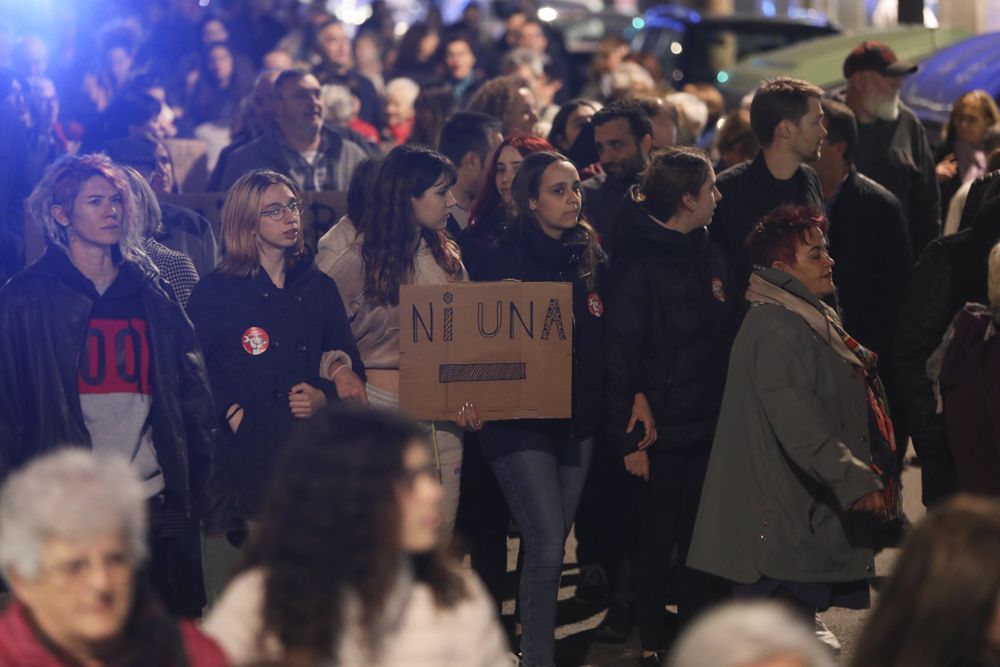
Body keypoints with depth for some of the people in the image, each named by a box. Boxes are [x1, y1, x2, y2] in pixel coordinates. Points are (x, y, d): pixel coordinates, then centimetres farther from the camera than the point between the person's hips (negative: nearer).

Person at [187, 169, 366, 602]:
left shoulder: (319, 289, 16)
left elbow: (350, 364, 16)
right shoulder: (215, 291, 5)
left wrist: (324, 396, -2)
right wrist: (231, 412, -11)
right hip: (245, 453, -3)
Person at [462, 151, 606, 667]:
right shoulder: (502, 259, -8)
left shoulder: (589, 257, 8)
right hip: (521, 423, -5)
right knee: (547, 548, -12)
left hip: (577, 421, 5)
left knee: (548, 547, 11)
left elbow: (604, 335, 13)